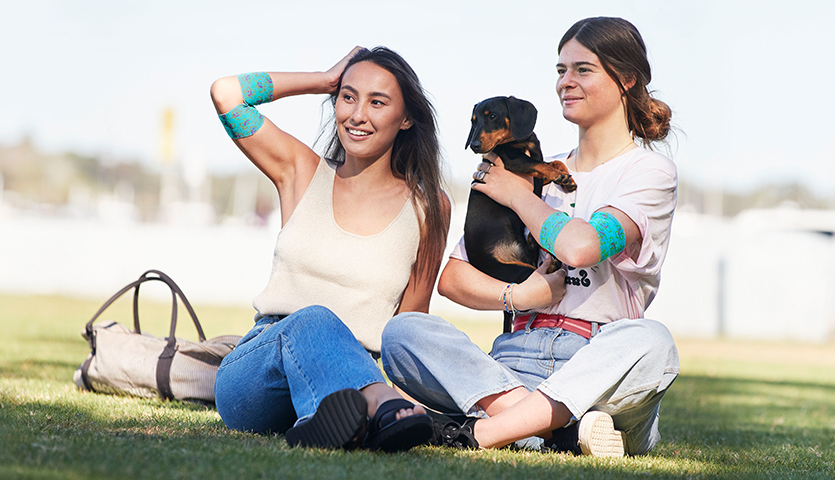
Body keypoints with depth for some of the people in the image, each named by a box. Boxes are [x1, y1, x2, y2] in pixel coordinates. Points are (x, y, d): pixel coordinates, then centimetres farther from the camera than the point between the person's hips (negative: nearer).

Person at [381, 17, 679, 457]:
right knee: (402, 331, -22)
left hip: (597, 370, -4)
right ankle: (565, 427, -40)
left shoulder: (649, 172, 6)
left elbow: (581, 247, -16)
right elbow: (451, 277, 14)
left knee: (650, 341, -38)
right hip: (516, 363, 4)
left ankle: (483, 431, -42)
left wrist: (517, 194, 2)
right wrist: (518, 295, -6)